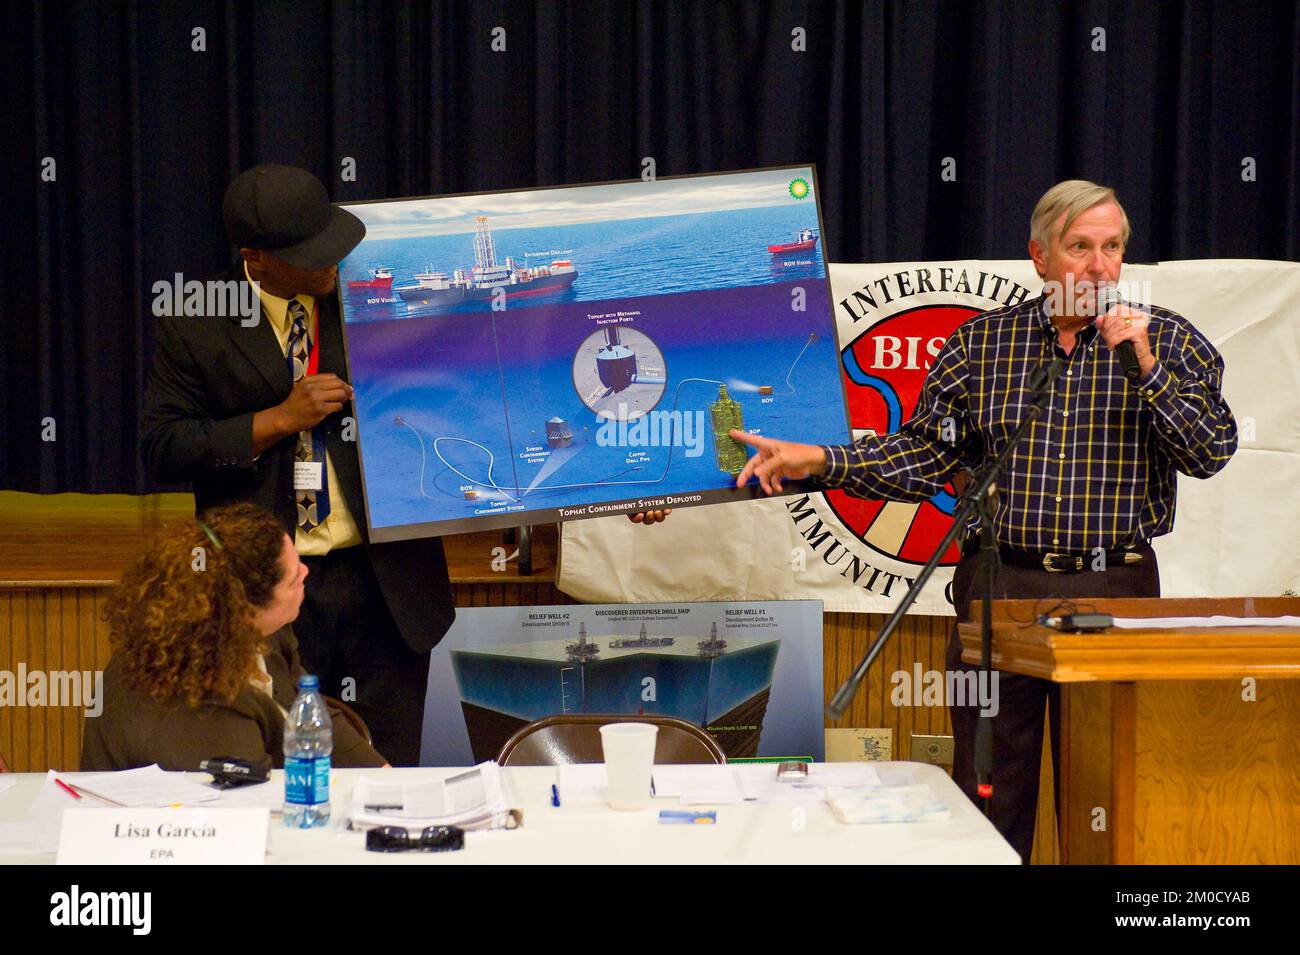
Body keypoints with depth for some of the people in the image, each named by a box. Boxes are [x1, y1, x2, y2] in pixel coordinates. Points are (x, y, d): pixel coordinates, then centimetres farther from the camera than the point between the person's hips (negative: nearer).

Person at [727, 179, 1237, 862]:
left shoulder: (1166, 339, 4)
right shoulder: (982, 342, 7)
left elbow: (1211, 452, -5)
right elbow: (927, 453, 4)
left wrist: (1146, 366, -16)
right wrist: (816, 461, -7)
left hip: (1115, 594, -1)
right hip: (999, 586, 1)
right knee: (989, 791, 5)